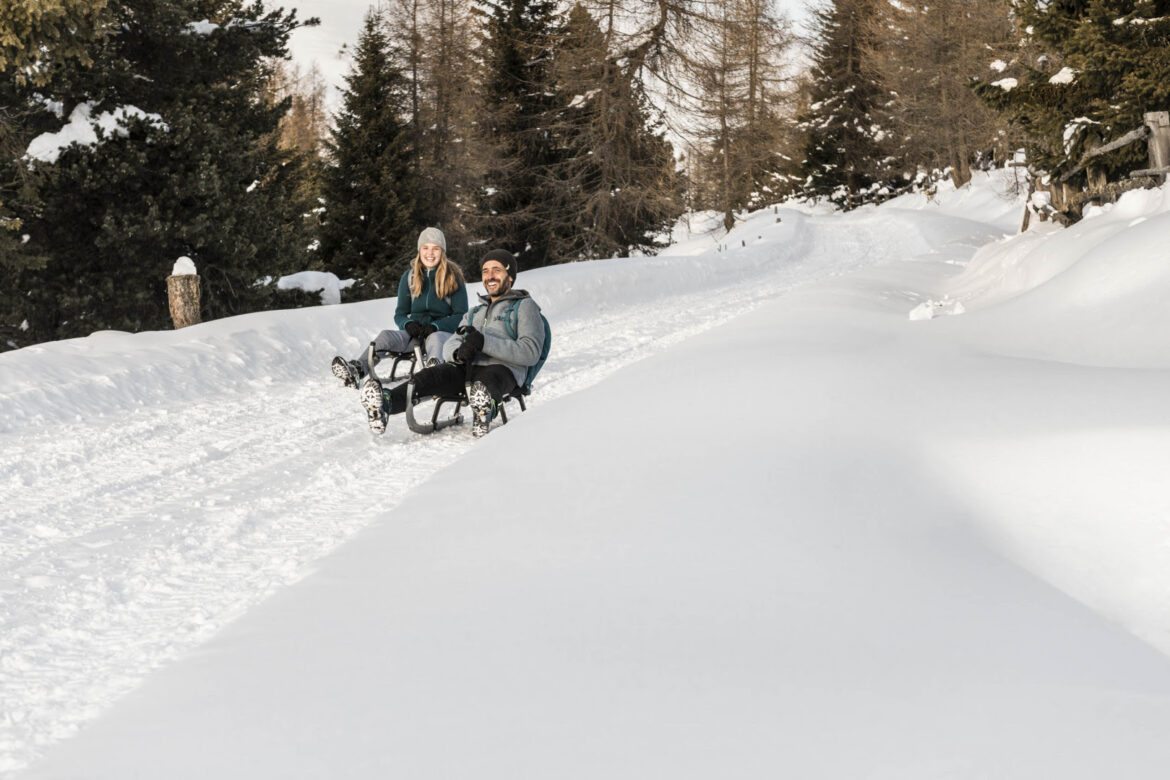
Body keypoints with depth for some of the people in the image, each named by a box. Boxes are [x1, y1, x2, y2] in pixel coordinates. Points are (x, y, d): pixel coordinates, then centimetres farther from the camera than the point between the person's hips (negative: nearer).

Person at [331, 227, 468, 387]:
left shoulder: (454, 278, 3)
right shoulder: (409, 278, 14)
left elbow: (461, 315, 0)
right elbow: (400, 314, 16)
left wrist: (435, 327, -16)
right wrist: (408, 324, -9)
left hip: (444, 332, -4)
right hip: (415, 333, 4)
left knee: (435, 338, -40)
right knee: (385, 336, -25)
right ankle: (356, 369, -48)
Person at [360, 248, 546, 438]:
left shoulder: (524, 306, 14)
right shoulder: (474, 313, 34)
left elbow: (531, 353, -4)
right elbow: (449, 347, 19)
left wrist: (484, 342, -14)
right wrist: (459, 352, -9)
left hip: (504, 370, -5)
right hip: (467, 368, 5)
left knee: (488, 379, -41)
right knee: (429, 376, -26)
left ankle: (485, 408, -75)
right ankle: (386, 403, -52)